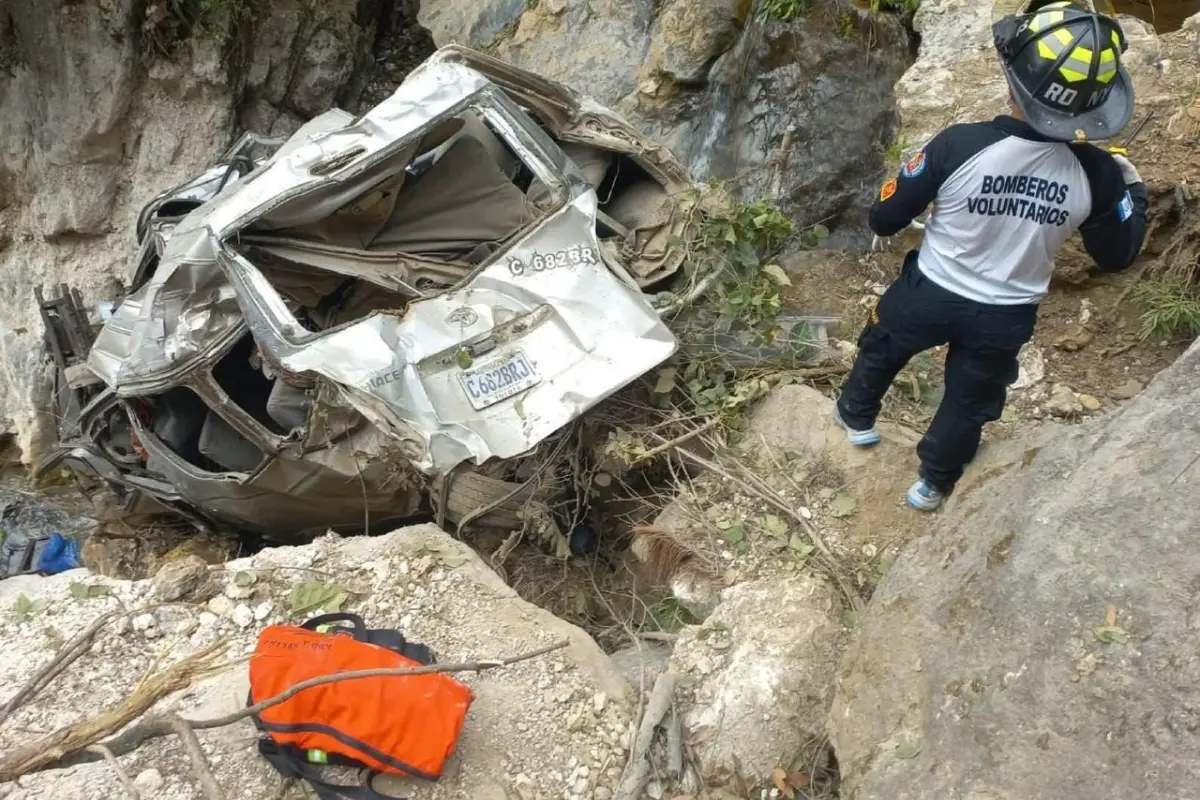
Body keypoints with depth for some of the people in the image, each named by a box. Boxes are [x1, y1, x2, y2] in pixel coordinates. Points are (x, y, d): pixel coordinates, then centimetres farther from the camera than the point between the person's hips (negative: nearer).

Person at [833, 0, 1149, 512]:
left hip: (928, 296, -1)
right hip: (1006, 318, 2)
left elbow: (884, 221, -18)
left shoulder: (960, 145, -30)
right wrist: (1133, 187, 11)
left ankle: (856, 417, 55)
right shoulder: (1097, 173, -21)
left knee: (880, 350, 31)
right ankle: (933, 483, 46)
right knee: (970, 402, 27)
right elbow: (1117, 257, -3)